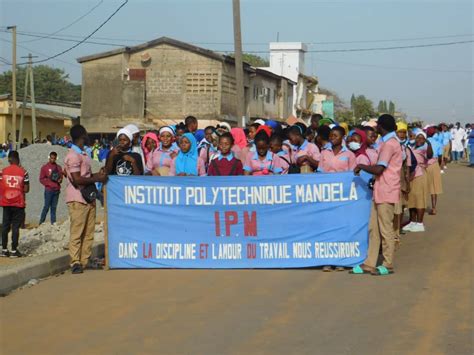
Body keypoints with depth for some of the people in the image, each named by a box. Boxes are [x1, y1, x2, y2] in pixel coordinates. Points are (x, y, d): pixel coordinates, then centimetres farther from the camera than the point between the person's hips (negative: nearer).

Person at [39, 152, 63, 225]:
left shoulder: (59, 167, 13)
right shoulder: (45, 167, 3)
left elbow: (61, 177, 19)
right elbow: (41, 179, 2)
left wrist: (60, 180, -4)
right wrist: (48, 183, -13)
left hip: (57, 190, 3)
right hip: (49, 190, -3)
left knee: (54, 207, 4)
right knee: (47, 206, -6)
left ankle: (53, 221, 5)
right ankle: (41, 221, -1)